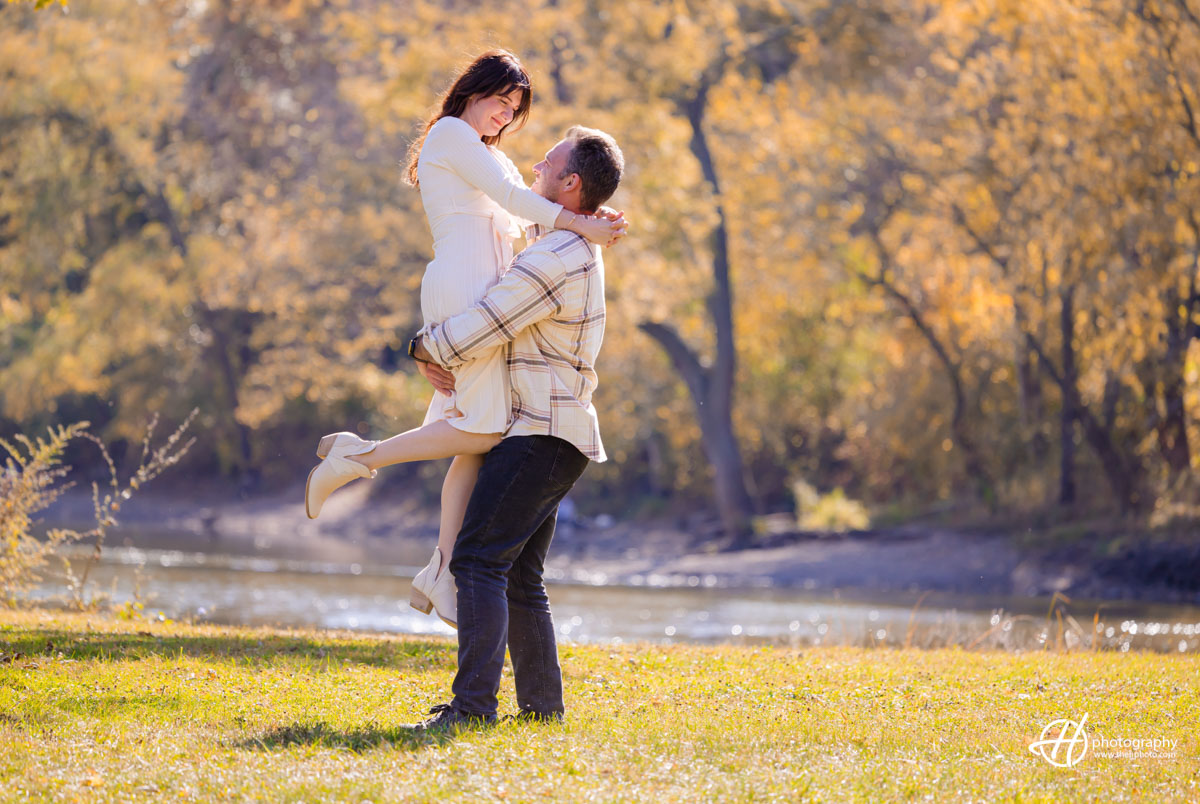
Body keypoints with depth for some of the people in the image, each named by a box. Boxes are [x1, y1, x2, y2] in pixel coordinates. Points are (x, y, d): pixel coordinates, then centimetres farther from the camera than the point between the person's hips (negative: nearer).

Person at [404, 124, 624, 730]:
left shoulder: (554, 260, -18)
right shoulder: (580, 251, 17)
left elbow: (476, 331, -19)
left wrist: (425, 348, 2)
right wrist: (442, 355, 8)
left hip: (541, 436, -10)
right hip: (551, 436, 10)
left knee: (479, 560, -17)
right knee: (518, 577, 14)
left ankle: (473, 703, -24)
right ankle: (540, 705, 16)